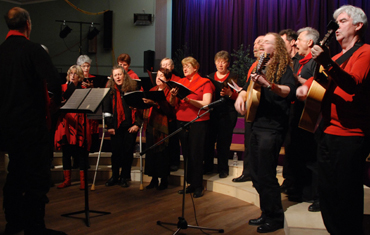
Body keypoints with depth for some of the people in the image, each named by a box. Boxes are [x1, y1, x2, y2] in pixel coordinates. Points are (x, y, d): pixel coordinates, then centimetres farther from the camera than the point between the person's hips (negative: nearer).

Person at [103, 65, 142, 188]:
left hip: (130, 126, -1)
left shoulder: (133, 88, 4)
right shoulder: (110, 90, 7)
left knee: (128, 152, 2)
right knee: (116, 151, 3)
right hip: (116, 127, 1)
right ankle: (114, 176, 16)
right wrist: (109, 126, -2)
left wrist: (137, 124, -3)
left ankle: (124, 177, 13)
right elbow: (106, 109, 5)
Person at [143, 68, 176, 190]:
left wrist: (155, 103, -27)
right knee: (151, 152, 7)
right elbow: (147, 106, 19)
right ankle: (154, 179, 18)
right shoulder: (152, 90, 18)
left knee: (162, 153, -3)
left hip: (162, 126, -6)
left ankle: (164, 180, 9)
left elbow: (169, 108, -18)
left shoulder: (170, 91, -3)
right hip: (150, 124, 6)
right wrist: (145, 101, -1)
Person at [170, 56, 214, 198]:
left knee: (196, 155, -5)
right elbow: (173, 104, 11)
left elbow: (206, 104, -13)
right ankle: (191, 184, 15)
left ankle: (198, 186, 3)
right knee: (186, 154, 6)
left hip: (198, 122, -5)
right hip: (182, 121, 5)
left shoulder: (204, 83, 0)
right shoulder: (180, 82, 13)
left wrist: (189, 100, -24)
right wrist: (173, 96, -11)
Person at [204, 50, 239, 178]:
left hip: (227, 114, -3)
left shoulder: (233, 77, 4)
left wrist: (230, 93, -20)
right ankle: (208, 166, 14)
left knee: (223, 142, -3)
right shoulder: (210, 77, 16)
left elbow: (238, 97, -2)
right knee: (209, 140, 0)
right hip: (212, 113, 3)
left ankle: (223, 169, 8)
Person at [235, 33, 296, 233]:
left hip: (272, 127, -8)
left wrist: (269, 84, -41)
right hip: (257, 125, 8)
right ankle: (266, 214, 24)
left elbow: (290, 91, -23)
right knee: (256, 175, 12)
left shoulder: (283, 67, -6)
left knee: (266, 175, -8)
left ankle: (276, 218, 6)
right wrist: (241, 96, -3)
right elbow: (248, 88, 20)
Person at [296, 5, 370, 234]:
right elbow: (319, 78, 34)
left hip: (351, 136, -9)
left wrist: (327, 63, -39)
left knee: (346, 197, -6)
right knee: (327, 194, 14)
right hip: (329, 133, 9)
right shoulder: (337, 57, 20)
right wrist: (306, 85, 10)